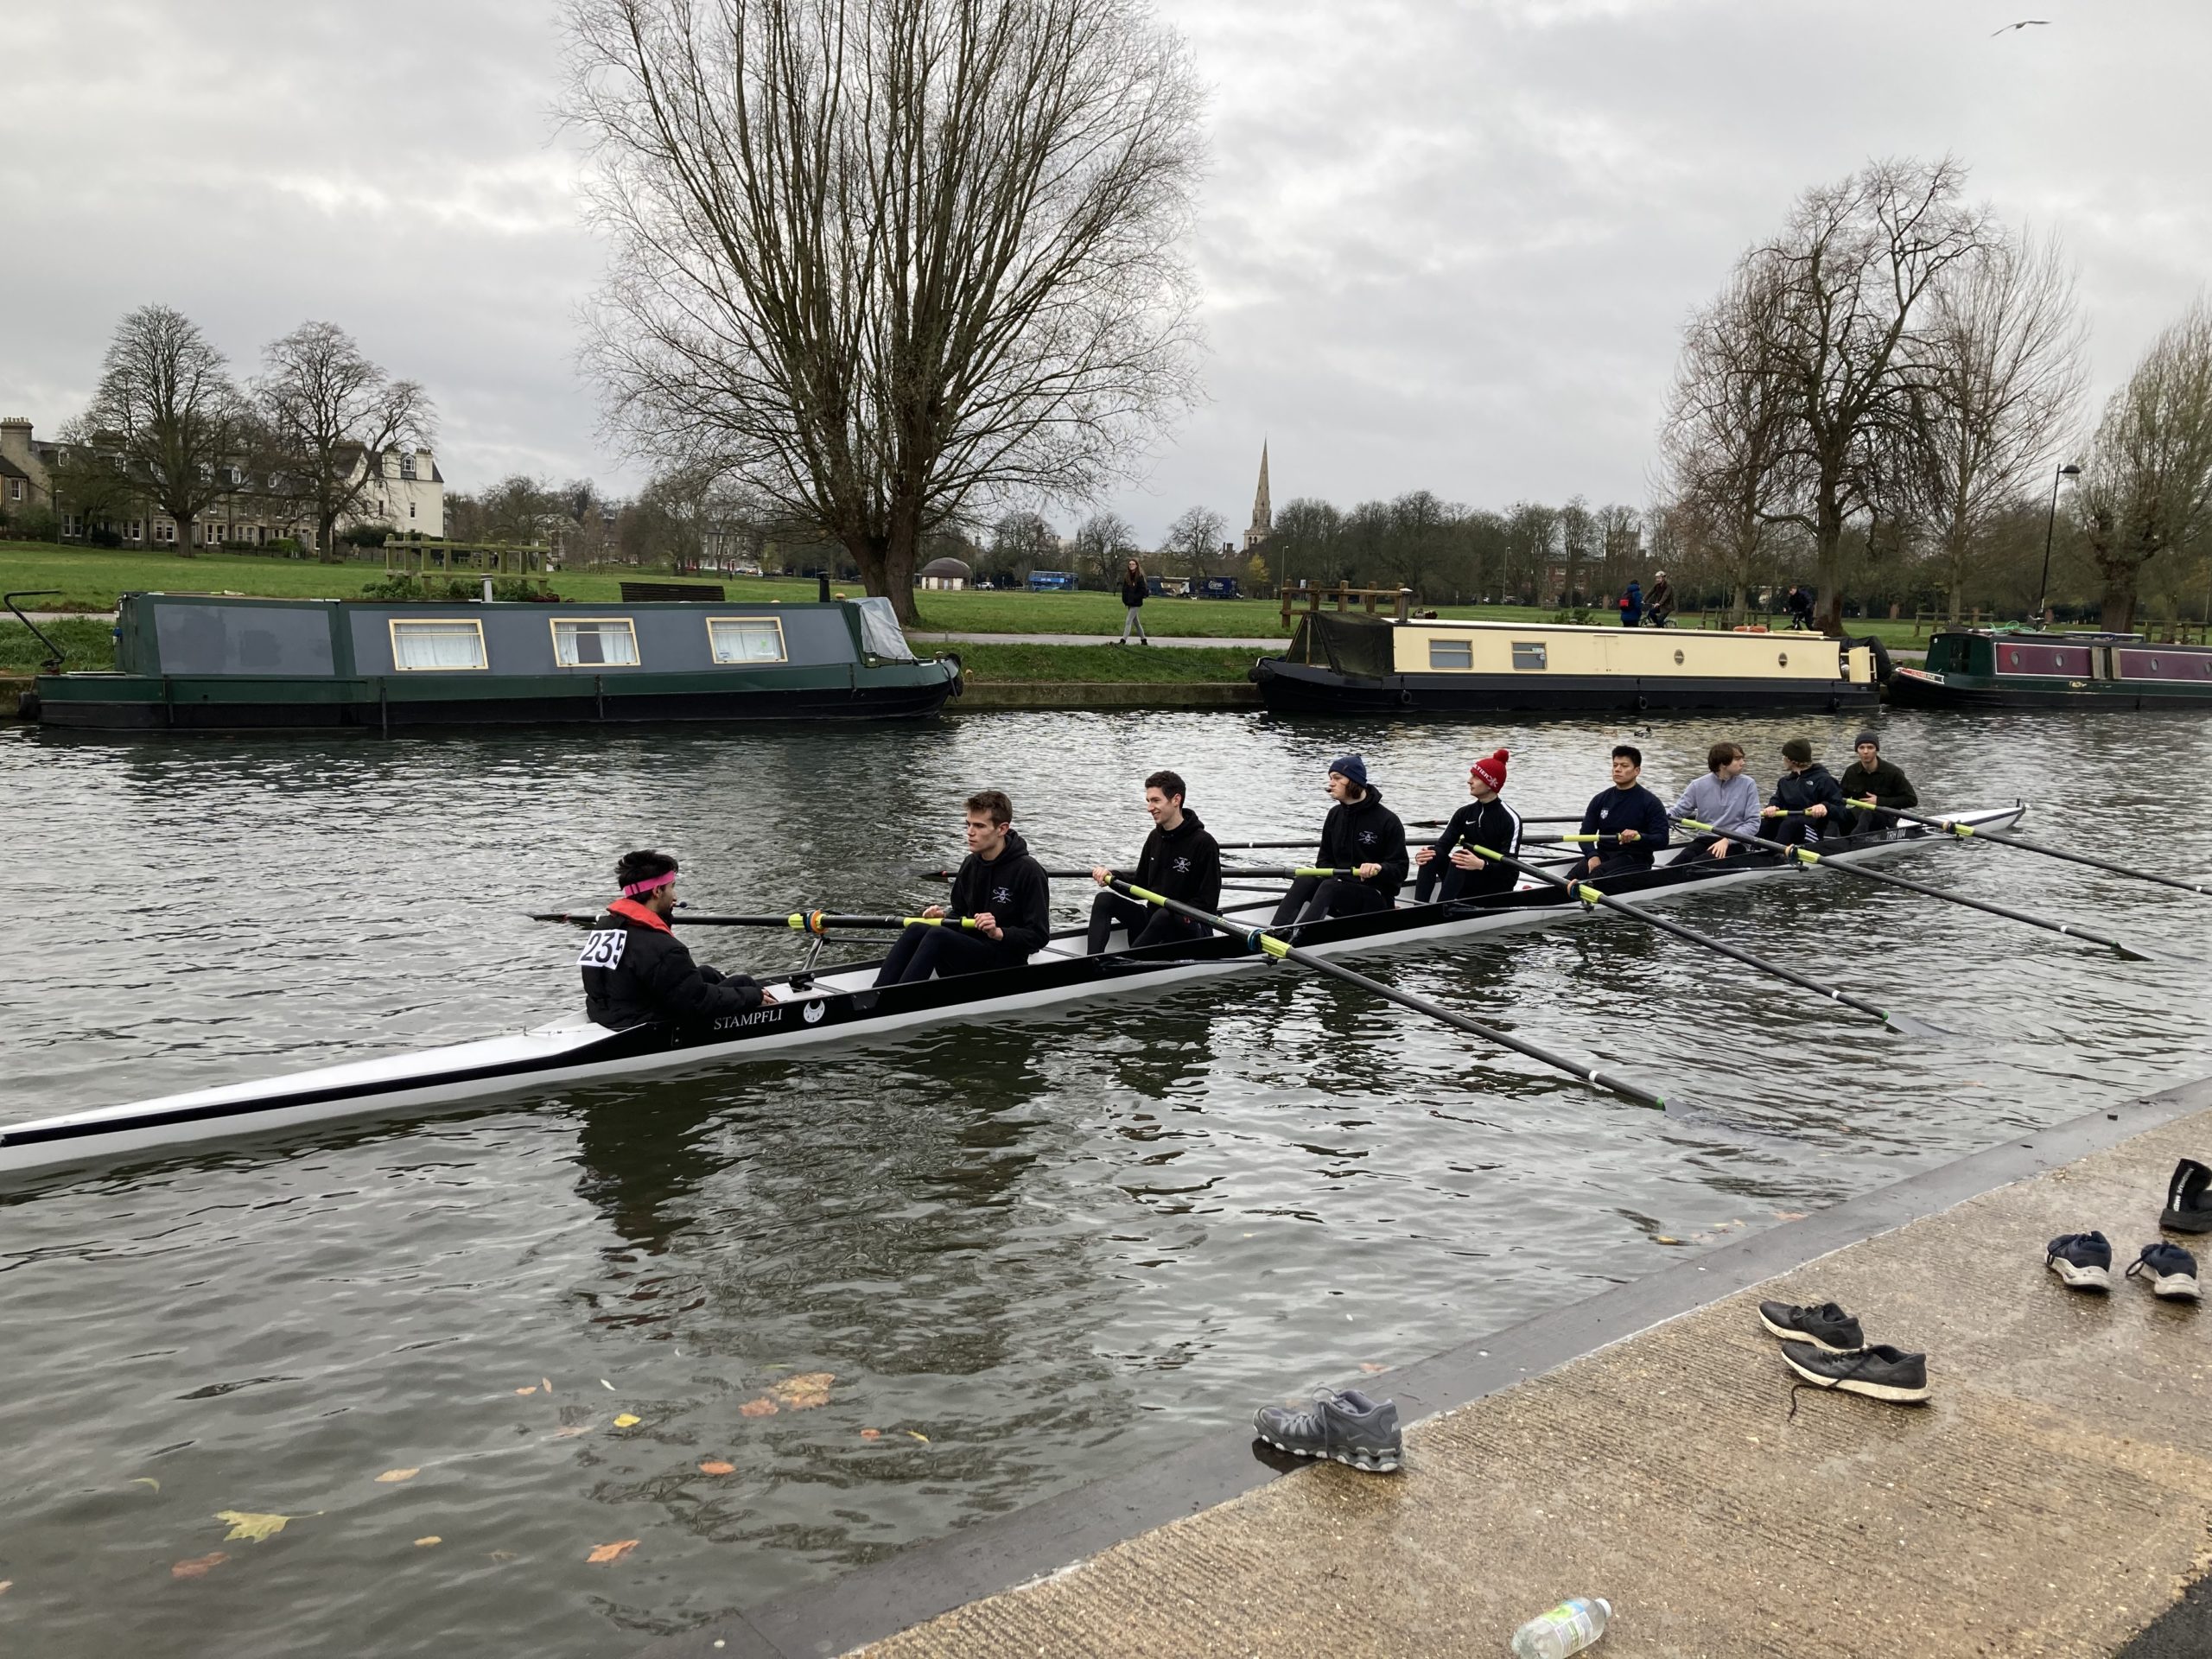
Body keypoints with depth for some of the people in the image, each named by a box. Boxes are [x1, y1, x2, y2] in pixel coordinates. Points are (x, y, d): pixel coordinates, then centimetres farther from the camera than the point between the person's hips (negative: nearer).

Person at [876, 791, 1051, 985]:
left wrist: (999, 933, -25)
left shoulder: (1028, 871, -11)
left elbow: (1038, 936, -11)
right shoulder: (970, 864, 9)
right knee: (916, 929, -20)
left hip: (1004, 964, -6)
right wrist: (943, 917, -2)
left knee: (937, 935, -29)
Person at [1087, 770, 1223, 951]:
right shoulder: (1155, 838, 8)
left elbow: (1208, 904, -15)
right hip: (1152, 920, 7)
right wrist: (1112, 878, -4)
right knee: (1103, 900, -10)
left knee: (1164, 916, -38)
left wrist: (1176, 915, -28)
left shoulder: (1203, 843, -13)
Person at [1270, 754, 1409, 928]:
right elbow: (1324, 860, 12)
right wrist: (1334, 876, -9)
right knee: (1304, 881, -23)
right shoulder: (1335, 815, 8)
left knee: (1330, 887, -33)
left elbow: (1400, 870, -10)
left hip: (1377, 900, -6)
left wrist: (1379, 868, -30)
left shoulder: (1388, 821, -9)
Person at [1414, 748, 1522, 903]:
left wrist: (1482, 865, -37)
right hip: (1466, 884, 6)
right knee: (1432, 855, -19)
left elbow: (1509, 865, -19)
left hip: (1497, 888, -6)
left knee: (1458, 858, -31)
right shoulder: (1465, 813, 5)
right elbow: (1443, 845, -5)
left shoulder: (1510, 819, -13)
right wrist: (1429, 853, -27)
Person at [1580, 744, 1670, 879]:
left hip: (1635, 859, -4)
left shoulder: (1650, 802, -4)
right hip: (1604, 855, 4)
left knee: (1597, 874, -35)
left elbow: (1662, 841, -10)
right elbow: (1586, 833, 10)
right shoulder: (1600, 799, 11)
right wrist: (1593, 855, -12)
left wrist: (1639, 836, -31)